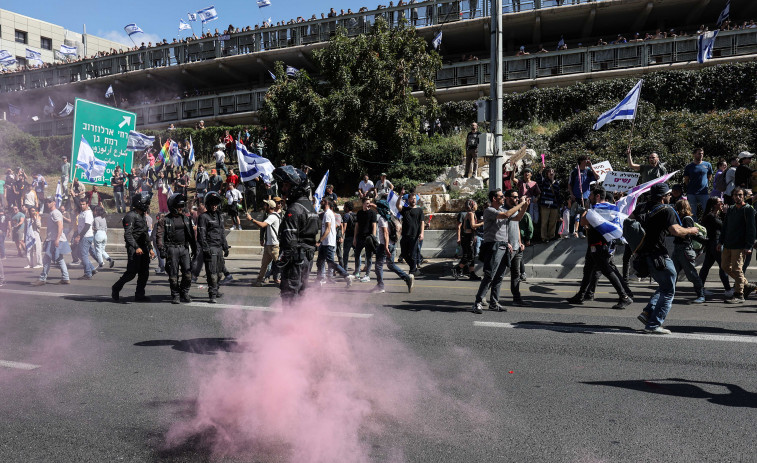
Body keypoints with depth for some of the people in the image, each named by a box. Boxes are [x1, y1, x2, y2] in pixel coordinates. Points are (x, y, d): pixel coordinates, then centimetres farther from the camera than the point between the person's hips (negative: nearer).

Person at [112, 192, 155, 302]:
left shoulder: (143, 216, 18)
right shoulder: (131, 216, -11)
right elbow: (128, 234, -19)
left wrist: (150, 248, 20)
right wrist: (136, 247, -26)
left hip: (143, 248, 9)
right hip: (134, 249, -9)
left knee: (144, 273, 6)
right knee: (132, 272, -6)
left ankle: (139, 295, 12)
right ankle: (116, 288, 16)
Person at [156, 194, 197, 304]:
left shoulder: (186, 219, 14)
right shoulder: (164, 220, 0)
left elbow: (191, 235, 19)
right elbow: (159, 235, -5)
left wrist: (194, 249, 17)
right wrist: (162, 250, -15)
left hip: (185, 248, 4)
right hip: (172, 248, -3)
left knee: (188, 272, -2)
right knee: (173, 274, -1)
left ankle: (184, 294, 13)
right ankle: (175, 295, 10)